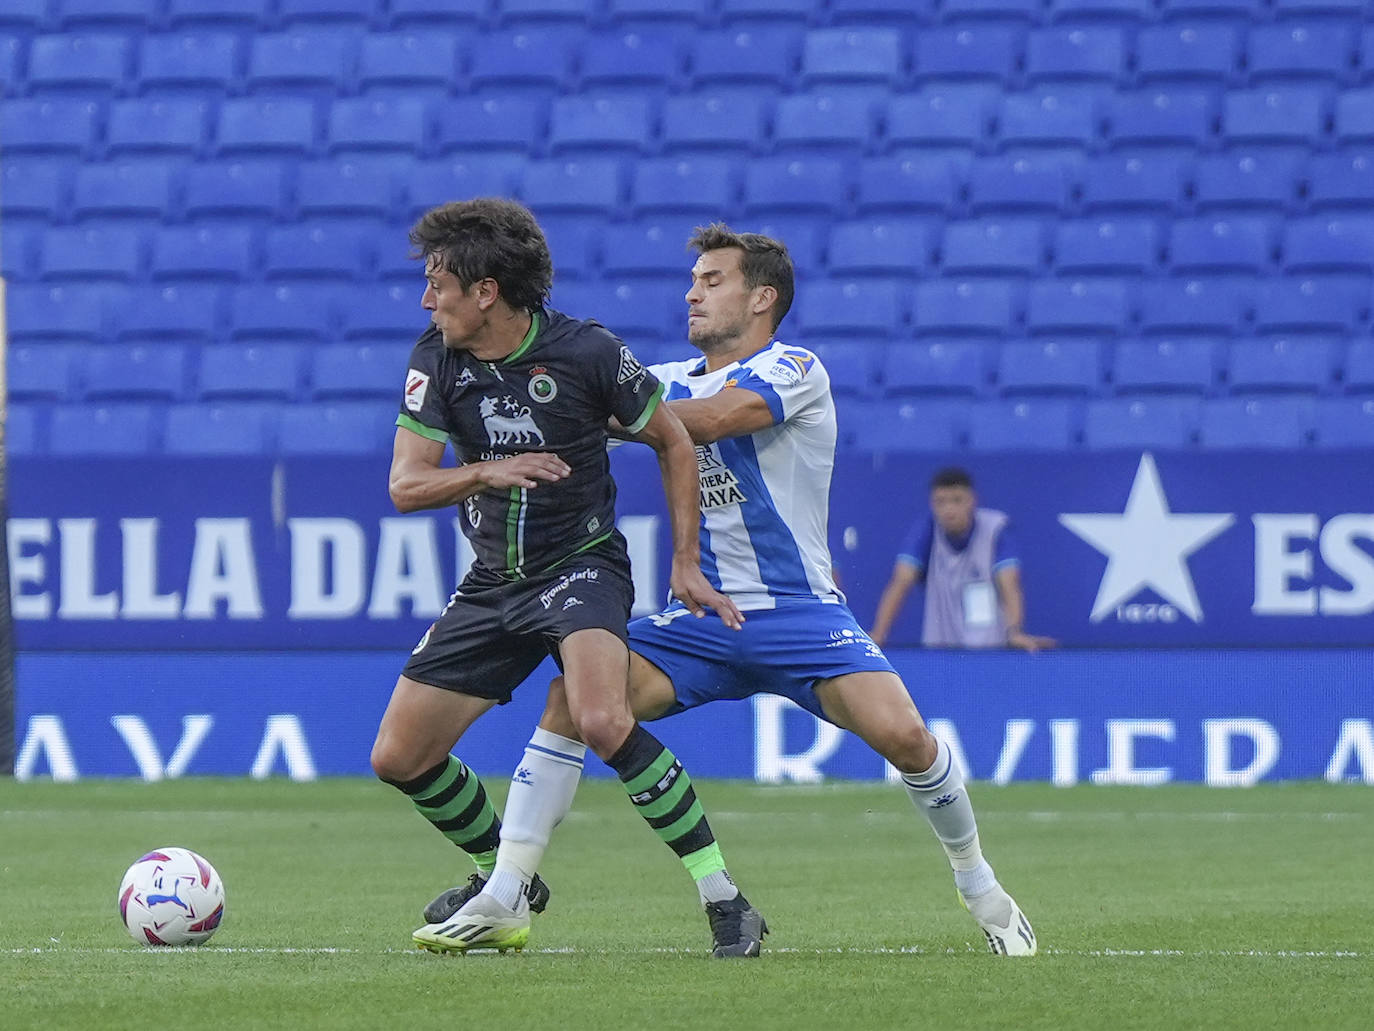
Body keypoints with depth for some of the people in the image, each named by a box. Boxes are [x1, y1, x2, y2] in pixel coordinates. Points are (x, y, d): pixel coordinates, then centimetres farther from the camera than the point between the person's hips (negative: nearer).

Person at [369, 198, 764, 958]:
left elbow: (673, 441, -2)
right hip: (492, 582, 6)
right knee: (399, 757, 4)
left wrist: (686, 564, -5)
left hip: (582, 564, -6)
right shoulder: (437, 360, -6)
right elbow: (405, 486, -8)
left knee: (601, 722, -33)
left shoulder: (584, 352, -16)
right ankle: (505, 879, 28)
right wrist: (486, 473, -27)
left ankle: (721, 894, -23)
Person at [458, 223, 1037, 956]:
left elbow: (709, 419, -24)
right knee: (573, 695, -17)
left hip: (799, 613, -5)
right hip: (701, 620, 5)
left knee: (901, 734, -23)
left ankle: (978, 886, 2)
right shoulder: (677, 380, 13)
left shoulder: (793, 371, -8)